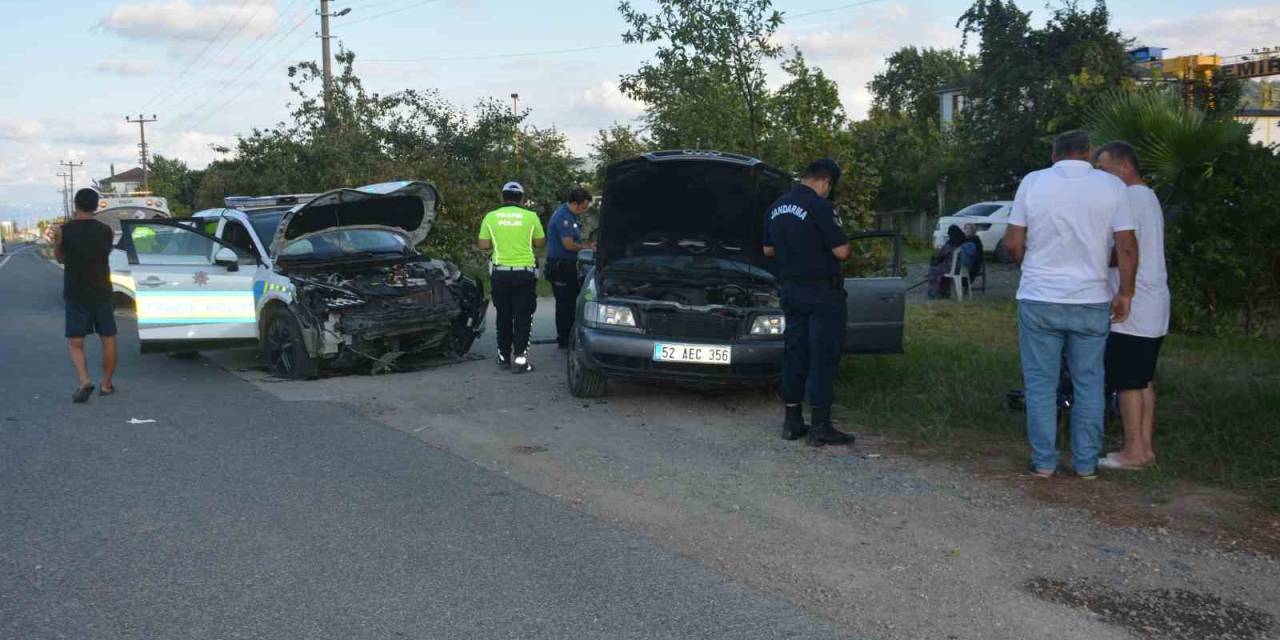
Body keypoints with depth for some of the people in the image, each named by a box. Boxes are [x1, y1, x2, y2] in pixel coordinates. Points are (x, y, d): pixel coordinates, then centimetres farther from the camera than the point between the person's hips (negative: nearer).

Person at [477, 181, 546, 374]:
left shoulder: (491, 217, 1)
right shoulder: (530, 216, -3)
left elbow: (483, 245, 2)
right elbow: (540, 242, 5)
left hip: (500, 273, 2)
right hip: (524, 273, -2)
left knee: (503, 316, 14)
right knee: (523, 317, 2)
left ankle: (503, 356, 18)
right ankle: (519, 357, -4)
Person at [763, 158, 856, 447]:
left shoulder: (776, 208, 9)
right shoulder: (820, 207, -16)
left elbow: (768, 250, 17)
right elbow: (841, 251, -16)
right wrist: (848, 249, 5)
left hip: (791, 290, 7)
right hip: (822, 292, -7)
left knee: (795, 354, 13)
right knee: (824, 357, -2)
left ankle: (792, 422, 16)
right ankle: (820, 427, -1)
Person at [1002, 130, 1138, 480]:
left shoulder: (1033, 181, -3)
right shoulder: (1111, 185, -2)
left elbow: (1013, 242, -1)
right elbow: (1127, 247, -6)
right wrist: (1125, 294, 3)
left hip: (1039, 299, -1)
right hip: (1091, 301, 1)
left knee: (1041, 383, 7)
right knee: (1089, 384, 11)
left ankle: (1043, 461, 10)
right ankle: (1086, 463, 16)